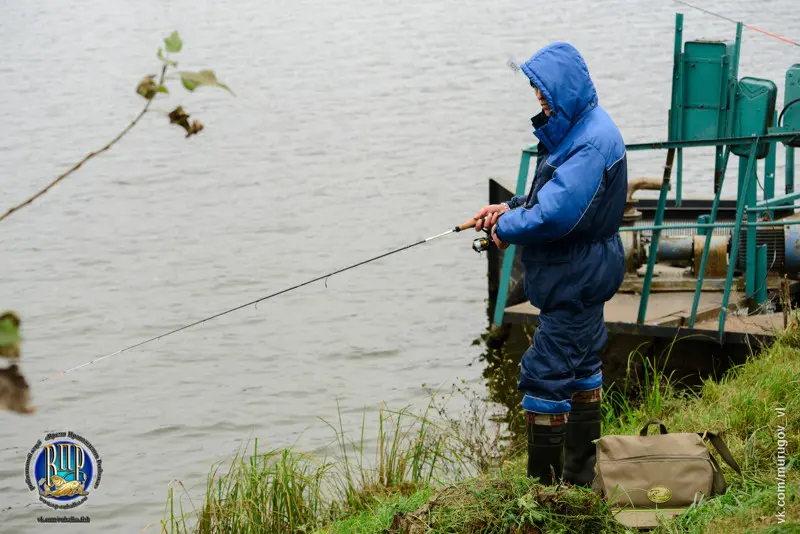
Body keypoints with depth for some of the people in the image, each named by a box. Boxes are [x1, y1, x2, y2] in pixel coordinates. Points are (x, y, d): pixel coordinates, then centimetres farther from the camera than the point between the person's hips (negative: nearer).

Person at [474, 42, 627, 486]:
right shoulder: (577, 128, 9)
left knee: (545, 375, -7)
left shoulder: (593, 141, -24)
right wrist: (510, 208, 4)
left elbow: (556, 214, -31)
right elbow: (555, 195, 19)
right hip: (583, 277, 11)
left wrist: (508, 228, -15)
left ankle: (542, 486, 0)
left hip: (575, 280, -11)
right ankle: (579, 475, 31)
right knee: (581, 366, 19)